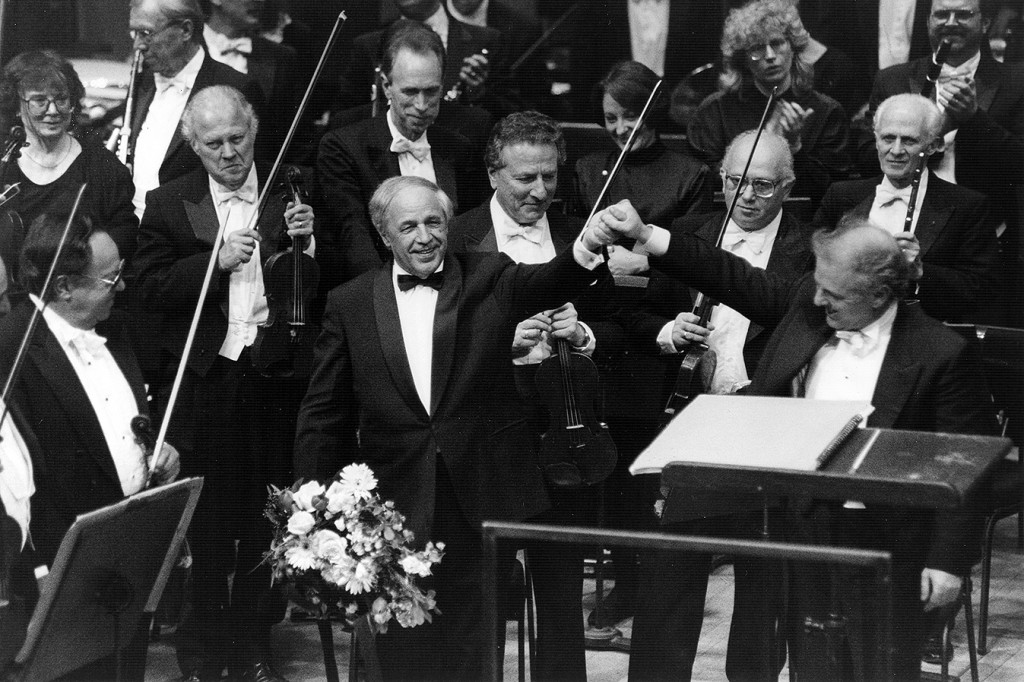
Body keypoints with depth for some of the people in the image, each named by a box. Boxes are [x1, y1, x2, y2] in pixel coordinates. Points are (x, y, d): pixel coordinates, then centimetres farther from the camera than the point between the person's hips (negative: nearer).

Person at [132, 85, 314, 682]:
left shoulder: (288, 195, 4)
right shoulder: (169, 205, 2)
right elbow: (151, 287, -6)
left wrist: (306, 241, -16)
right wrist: (215, 259, -19)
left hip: (273, 378, 1)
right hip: (204, 381, -1)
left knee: (267, 518, 9)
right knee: (208, 517, 4)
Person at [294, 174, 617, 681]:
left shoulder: (488, 278, 3)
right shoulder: (349, 303, 4)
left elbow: (544, 284, -16)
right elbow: (324, 412, 6)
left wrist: (584, 249, -37)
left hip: (482, 497, 0)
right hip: (396, 502, 1)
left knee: (469, 639, 6)